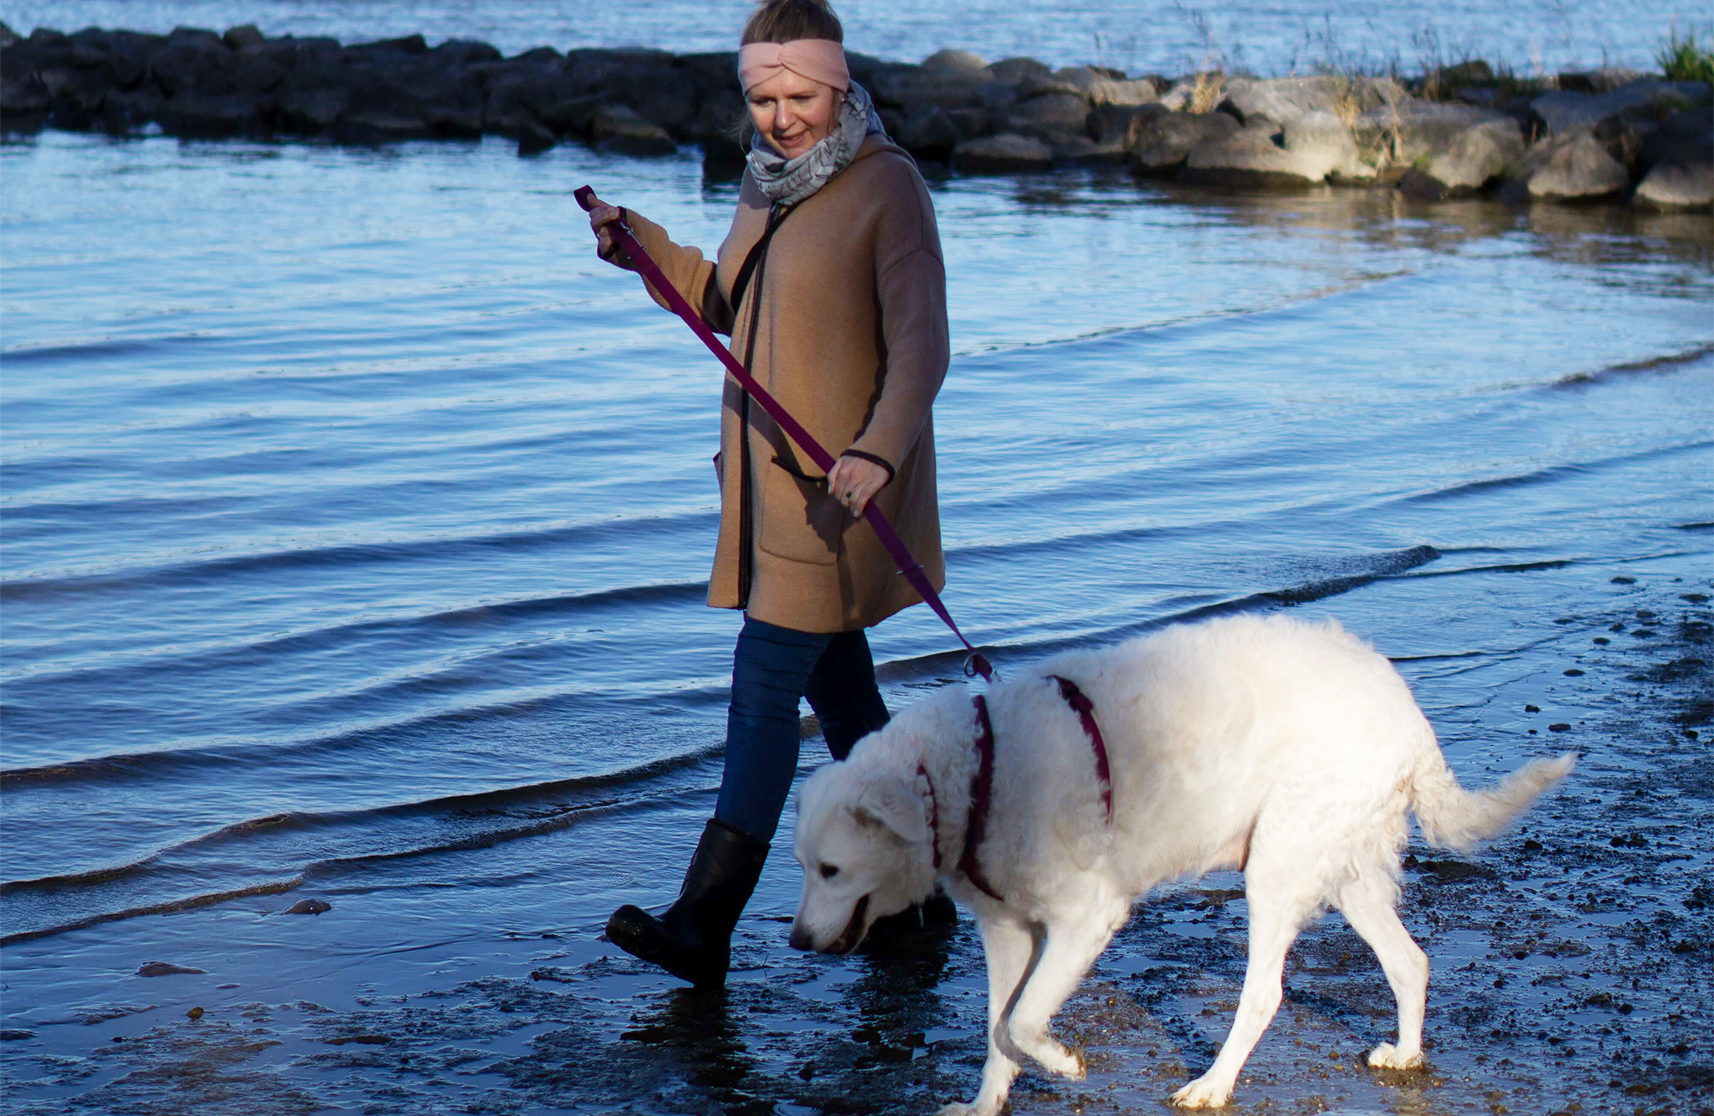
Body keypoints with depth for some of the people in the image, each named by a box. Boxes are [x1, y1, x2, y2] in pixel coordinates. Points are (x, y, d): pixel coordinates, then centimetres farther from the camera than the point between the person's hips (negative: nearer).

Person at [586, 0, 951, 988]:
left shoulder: (888, 186, -13)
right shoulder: (769, 181, 11)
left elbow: (922, 344, -17)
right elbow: (727, 308, 21)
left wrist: (880, 449, -31)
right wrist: (643, 248, 6)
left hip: (841, 487, -8)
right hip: (772, 476, 8)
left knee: (765, 686, -11)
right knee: (837, 683, 15)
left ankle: (704, 925, -11)